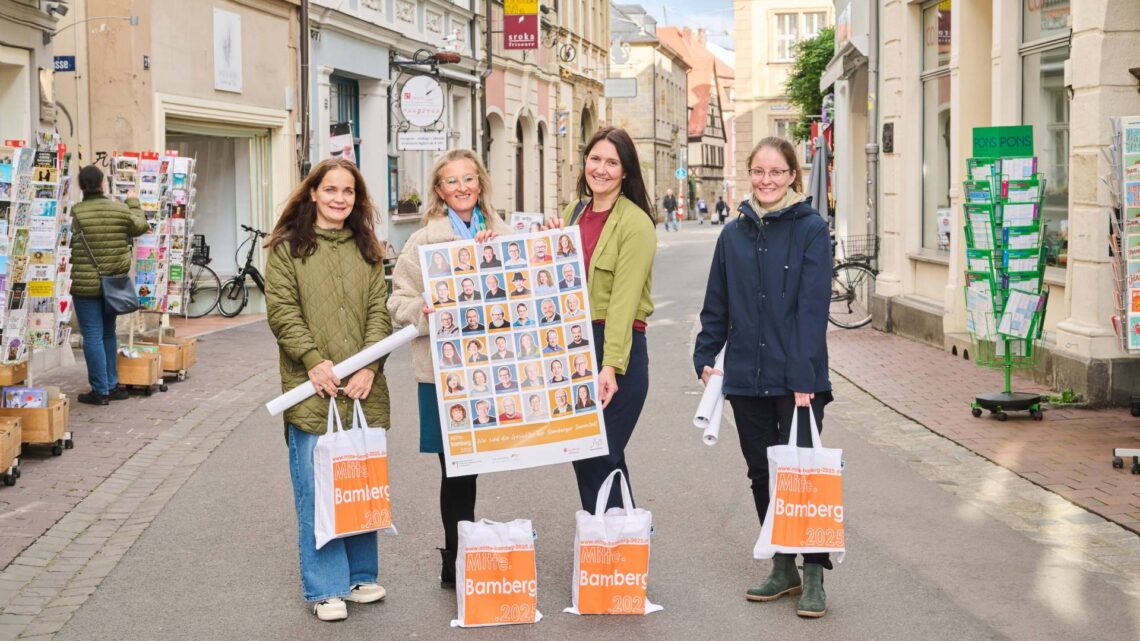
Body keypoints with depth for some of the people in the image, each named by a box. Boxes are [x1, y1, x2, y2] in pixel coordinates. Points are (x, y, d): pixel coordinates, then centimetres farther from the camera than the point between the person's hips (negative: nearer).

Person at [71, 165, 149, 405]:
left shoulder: (75, 212, -13)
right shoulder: (120, 209, -2)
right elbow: (140, 227, 16)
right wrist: (134, 202, 29)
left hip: (86, 284, -4)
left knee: (93, 336, 0)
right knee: (108, 333, 18)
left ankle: (101, 391, 1)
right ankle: (112, 385, 23)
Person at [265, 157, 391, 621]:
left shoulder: (367, 249, 13)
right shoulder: (287, 247, 2)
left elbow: (379, 311, 7)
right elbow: (282, 311, -4)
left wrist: (369, 366, -7)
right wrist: (314, 361, -16)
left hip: (363, 389, 4)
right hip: (312, 389, -3)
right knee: (316, 490, -2)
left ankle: (361, 575, 23)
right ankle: (326, 588, 7)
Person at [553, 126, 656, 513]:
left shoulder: (635, 223, -11)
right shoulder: (572, 213, 12)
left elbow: (624, 300, -18)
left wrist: (611, 366, -24)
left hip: (619, 348, -7)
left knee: (598, 458, -7)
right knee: (582, 455, 11)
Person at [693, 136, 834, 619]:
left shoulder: (812, 229, -6)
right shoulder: (734, 233, 8)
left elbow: (813, 305, -12)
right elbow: (717, 304, 14)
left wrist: (804, 376, -17)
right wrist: (705, 357, 5)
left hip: (797, 378, -5)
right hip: (746, 376, 5)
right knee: (762, 474, 11)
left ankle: (813, 574, 4)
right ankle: (782, 568, 23)